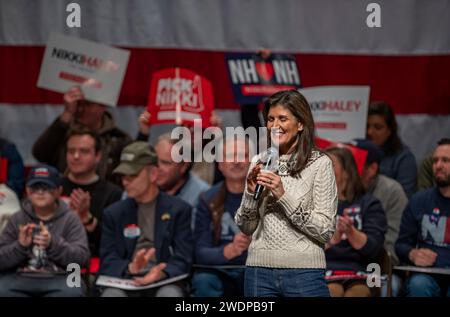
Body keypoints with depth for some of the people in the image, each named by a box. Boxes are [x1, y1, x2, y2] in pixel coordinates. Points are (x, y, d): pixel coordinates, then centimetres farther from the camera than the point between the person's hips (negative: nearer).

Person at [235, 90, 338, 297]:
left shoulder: (319, 163, -5)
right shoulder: (259, 162, 7)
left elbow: (326, 231, -10)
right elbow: (245, 228, 9)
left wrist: (283, 196, -16)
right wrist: (251, 193, -7)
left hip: (303, 272, -4)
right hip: (259, 270, 4)